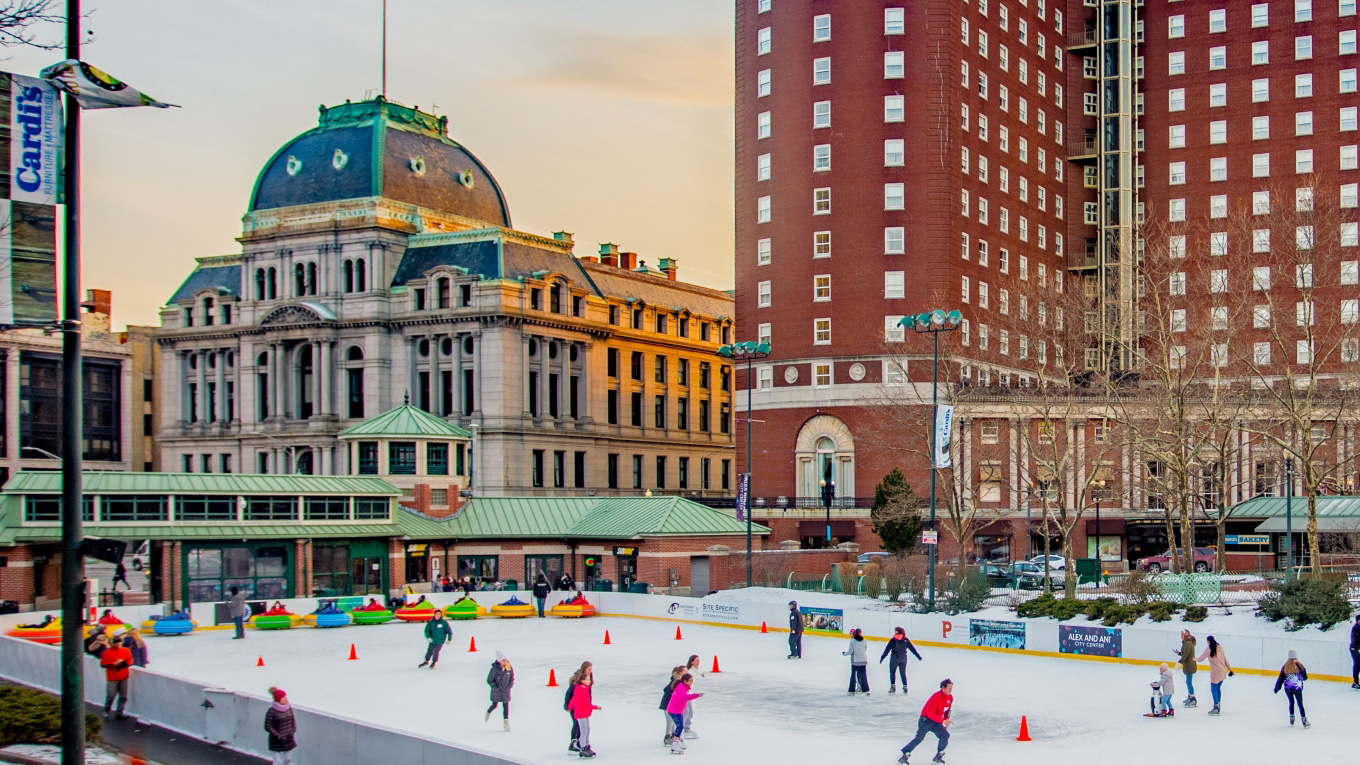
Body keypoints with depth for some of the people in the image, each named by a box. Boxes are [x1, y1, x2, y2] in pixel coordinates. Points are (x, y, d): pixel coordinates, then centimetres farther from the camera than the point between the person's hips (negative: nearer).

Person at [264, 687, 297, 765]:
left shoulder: (288, 708, -2)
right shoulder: (272, 711, -19)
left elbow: (293, 720, 12)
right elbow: (267, 726, -15)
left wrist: (293, 730, -1)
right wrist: (278, 736, -19)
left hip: (288, 739, 6)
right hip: (276, 741, -6)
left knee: (288, 759, 15)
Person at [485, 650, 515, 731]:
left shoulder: (509, 668, -6)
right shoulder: (495, 669, -18)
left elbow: (512, 678, 10)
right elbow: (489, 680, -10)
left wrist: (510, 685, -1)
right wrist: (495, 687, -13)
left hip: (506, 690, 2)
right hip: (496, 691, -2)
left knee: (506, 705, -2)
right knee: (494, 705, 10)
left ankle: (506, 722, 2)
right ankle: (488, 713, 43)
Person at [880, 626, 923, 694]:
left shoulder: (893, 640, -9)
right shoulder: (906, 640, 1)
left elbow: (887, 650, -9)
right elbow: (912, 648, 6)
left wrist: (882, 658, -5)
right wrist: (918, 656, 14)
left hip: (895, 658, -4)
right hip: (903, 659, 4)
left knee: (892, 672, 7)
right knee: (903, 673, 13)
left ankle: (893, 686, 1)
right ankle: (905, 686, 9)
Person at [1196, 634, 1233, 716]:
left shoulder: (1209, 649, -9)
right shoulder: (1219, 647, 6)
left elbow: (1201, 659, -4)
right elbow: (1225, 659, 10)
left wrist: (1196, 658, 17)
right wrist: (1230, 669, 16)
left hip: (1216, 672, -7)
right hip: (1223, 671, 7)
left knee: (1213, 689, -3)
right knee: (1218, 688, 17)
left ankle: (1216, 708, -11)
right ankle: (1218, 705, 23)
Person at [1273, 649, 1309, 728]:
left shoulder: (1285, 666, 1)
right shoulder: (1299, 665, -8)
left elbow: (1281, 678, 4)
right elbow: (1305, 677, 0)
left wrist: (1277, 688, 12)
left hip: (1287, 688, 3)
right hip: (1297, 688, -3)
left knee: (1291, 702, 21)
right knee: (1300, 704, 3)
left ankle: (1291, 718, 19)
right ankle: (1304, 721, -1)